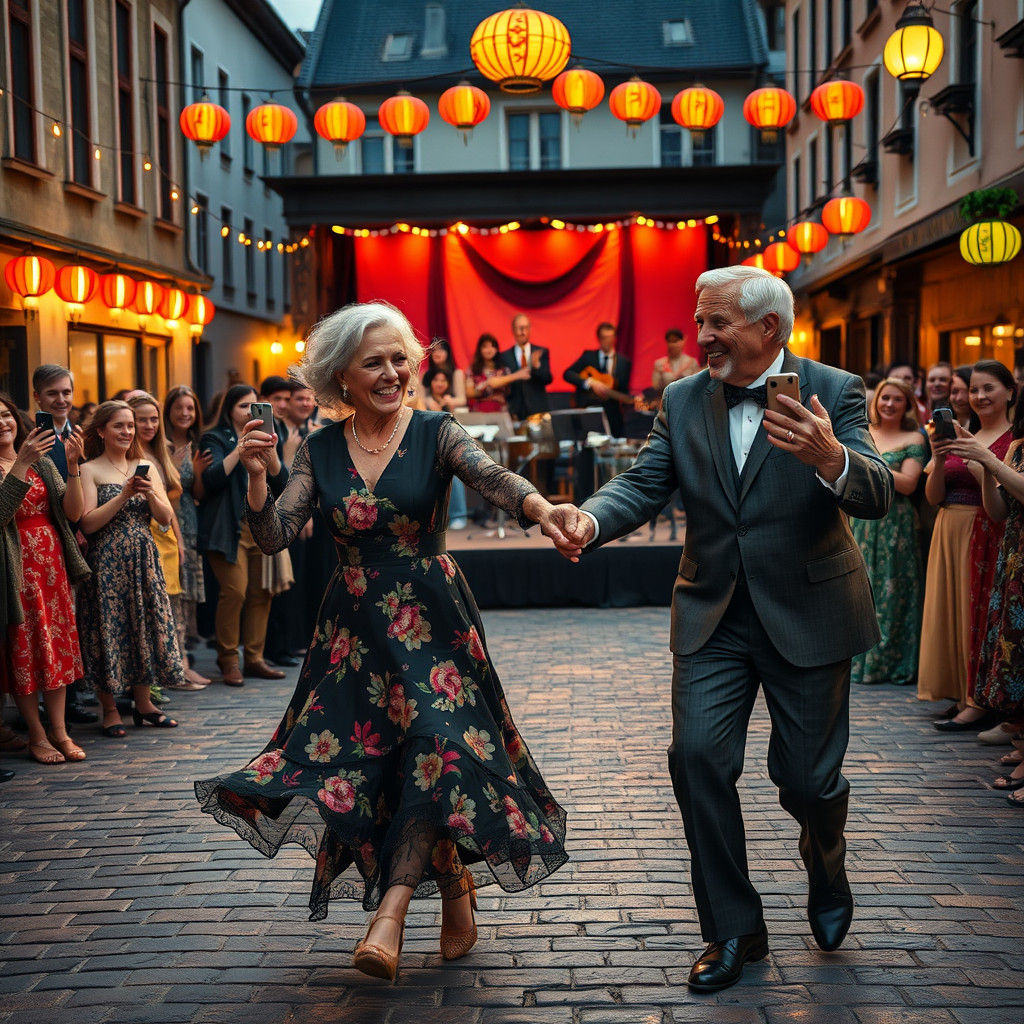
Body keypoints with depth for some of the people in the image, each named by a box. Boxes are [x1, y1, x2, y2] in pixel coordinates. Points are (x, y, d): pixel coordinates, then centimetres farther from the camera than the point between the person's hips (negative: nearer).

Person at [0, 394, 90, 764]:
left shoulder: (43, 462, 10)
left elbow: (73, 512, 0)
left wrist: (72, 466, -12)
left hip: (53, 564, 5)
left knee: (58, 645, 5)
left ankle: (59, 730, 12)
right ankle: (37, 736, 7)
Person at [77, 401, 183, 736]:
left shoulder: (145, 468, 10)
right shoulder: (90, 471, -3)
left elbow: (166, 518, 6)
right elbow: (88, 523, -12)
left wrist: (150, 494, -12)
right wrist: (123, 495, -17)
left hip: (143, 561, 5)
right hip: (106, 564, -4)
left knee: (145, 626, 7)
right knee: (109, 630, -1)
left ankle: (143, 703, 19)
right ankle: (110, 710, 10)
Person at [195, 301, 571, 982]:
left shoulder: (435, 434, -5)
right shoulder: (321, 450, 3)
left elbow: (491, 476, -25)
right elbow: (274, 537, -2)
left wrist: (539, 507, -47)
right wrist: (258, 475, -21)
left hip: (431, 620, -3)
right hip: (356, 627, 3)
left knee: (438, 745, -18)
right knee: (364, 759, 1)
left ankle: (392, 911, -16)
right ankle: (454, 882, 22)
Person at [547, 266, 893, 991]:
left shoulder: (834, 393, -9)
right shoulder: (683, 400, 2)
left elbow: (878, 496, -19)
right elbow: (643, 484, -4)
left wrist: (832, 459, -42)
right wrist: (590, 521, -26)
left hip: (807, 614, -3)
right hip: (715, 617, 3)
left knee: (806, 776, 3)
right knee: (698, 755, -7)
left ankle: (825, 860, 40)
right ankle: (734, 930, 9)